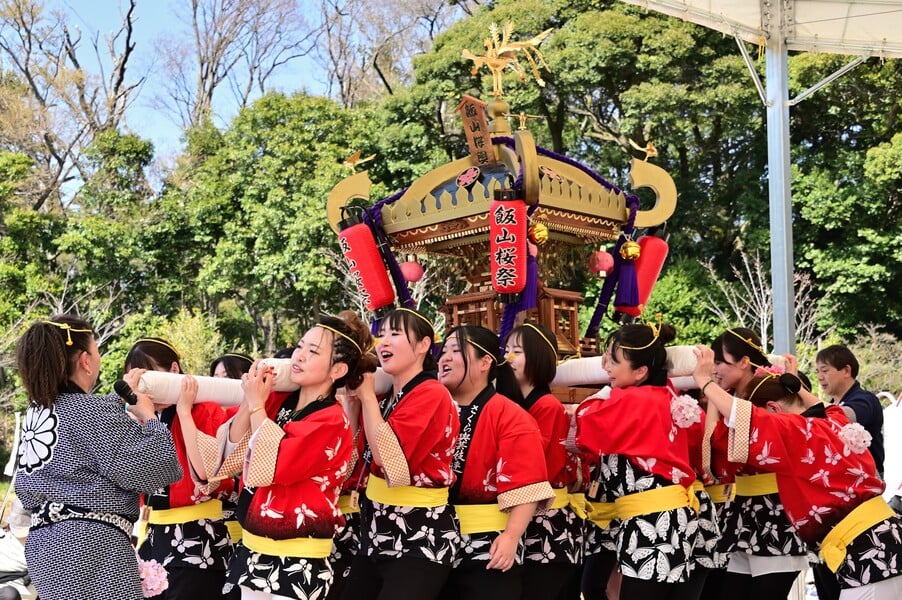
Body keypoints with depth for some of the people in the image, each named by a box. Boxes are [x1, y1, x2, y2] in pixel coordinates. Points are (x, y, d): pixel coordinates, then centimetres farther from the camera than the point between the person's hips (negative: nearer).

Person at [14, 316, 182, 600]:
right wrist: (147, 414, -2)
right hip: (92, 546, -9)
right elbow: (156, 467, -15)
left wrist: (122, 397, 29)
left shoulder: (37, 411, 11)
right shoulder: (92, 411, -14)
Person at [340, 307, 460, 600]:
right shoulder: (385, 397, 10)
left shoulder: (432, 394, -15)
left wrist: (366, 395, -15)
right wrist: (354, 399, -3)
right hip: (375, 533, 9)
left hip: (420, 540, -8)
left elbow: (388, 458, -25)